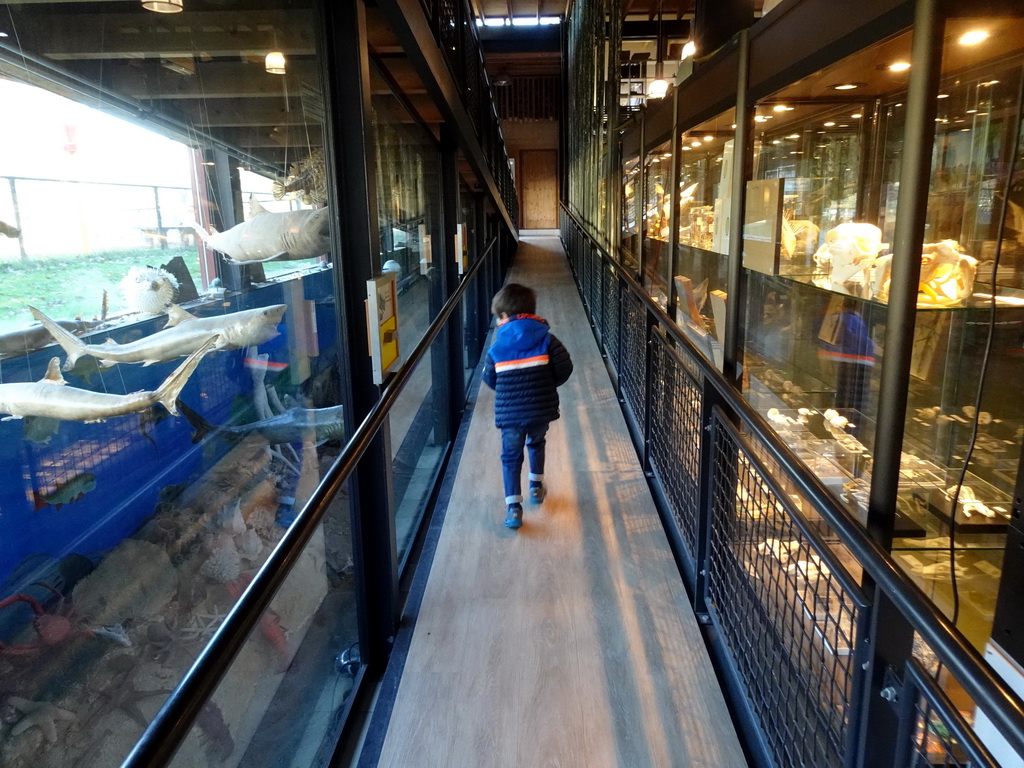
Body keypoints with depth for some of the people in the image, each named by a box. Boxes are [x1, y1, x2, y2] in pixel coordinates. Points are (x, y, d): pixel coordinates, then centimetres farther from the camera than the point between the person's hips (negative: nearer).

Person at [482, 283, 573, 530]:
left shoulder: (497, 348, -3)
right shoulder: (546, 340, -4)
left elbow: (489, 379, 7)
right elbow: (564, 368, -6)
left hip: (509, 414, -1)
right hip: (541, 409, 1)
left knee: (511, 456, 10)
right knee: (536, 444, 29)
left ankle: (513, 507, 0)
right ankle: (536, 486, 42)